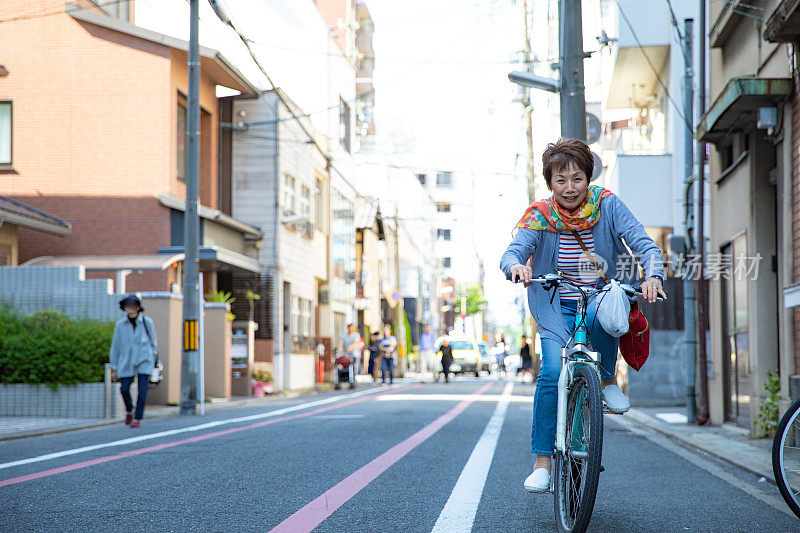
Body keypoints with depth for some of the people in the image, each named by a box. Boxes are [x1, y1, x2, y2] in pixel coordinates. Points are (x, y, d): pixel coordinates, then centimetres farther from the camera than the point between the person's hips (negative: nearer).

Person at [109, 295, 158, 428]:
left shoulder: (147, 322, -3)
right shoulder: (120, 324, -1)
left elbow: (153, 342, 8)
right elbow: (115, 346, 6)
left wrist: (152, 360, 10)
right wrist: (114, 368, 6)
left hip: (144, 361, -1)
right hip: (126, 362, 2)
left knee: (142, 389, -9)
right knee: (124, 389, -2)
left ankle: (138, 418, 2)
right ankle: (129, 410, 28)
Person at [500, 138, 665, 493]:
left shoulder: (607, 206, -4)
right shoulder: (540, 217, -3)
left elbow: (644, 244, -12)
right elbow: (512, 252, -16)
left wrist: (653, 276, -33)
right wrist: (516, 265, -42)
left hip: (603, 297, 0)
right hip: (557, 308, 1)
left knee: (599, 315, -38)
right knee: (552, 373, -22)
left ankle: (607, 380, -9)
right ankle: (542, 461, -11)